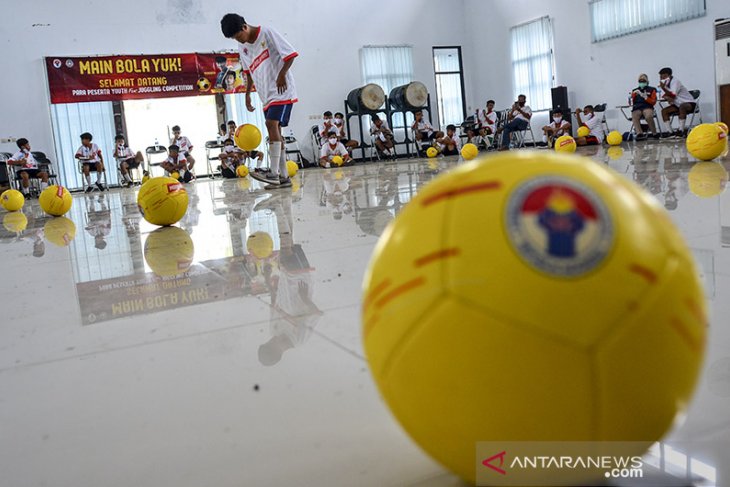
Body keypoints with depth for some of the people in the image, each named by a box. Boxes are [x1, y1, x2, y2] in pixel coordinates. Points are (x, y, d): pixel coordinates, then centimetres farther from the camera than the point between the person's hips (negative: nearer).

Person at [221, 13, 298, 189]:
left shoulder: (267, 33, -10)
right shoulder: (242, 47, 9)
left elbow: (290, 54, -11)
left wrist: (282, 74, -22)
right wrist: (248, 94, 14)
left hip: (282, 91, -7)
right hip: (266, 95, 7)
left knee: (272, 124, -22)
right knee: (275, 132, 4)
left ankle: (274, 173, -26)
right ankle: (284, 176, 7)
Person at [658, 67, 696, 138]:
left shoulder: (675, 81, -18)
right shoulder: (665, 83, 6)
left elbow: (673, 95, -29)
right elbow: (664, 96, -1)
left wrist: (663, 88, -37)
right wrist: (667, 98, -24)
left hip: (690, 103, -8)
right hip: (678, 104, 8)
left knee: (682, 106, -39)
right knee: (664, 111, -7)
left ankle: (681, 130, -38)